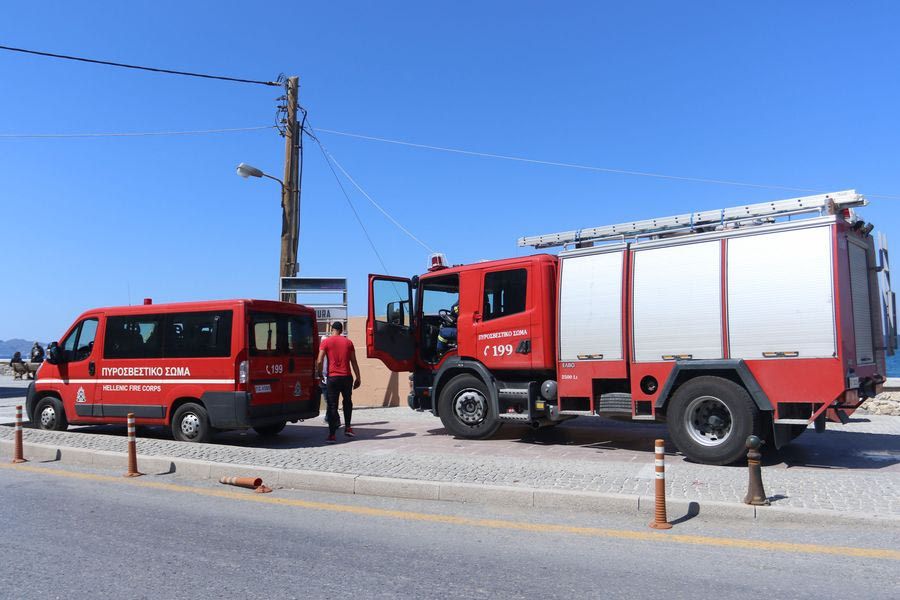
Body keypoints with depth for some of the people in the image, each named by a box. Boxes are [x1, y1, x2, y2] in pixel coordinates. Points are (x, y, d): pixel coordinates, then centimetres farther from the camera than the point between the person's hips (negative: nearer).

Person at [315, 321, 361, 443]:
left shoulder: (326, 342, 0)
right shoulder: (348, 342, 7)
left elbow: (319, 361, -9)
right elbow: (354, 362, 7)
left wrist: (318, 374, 6)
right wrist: (358, 378, 12)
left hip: (332, 377, -2)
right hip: (346, 377, 2)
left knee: (332, 406, 2)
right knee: (347, 402, 23)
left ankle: (332, 435, -2)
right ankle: (347, 427, 20)